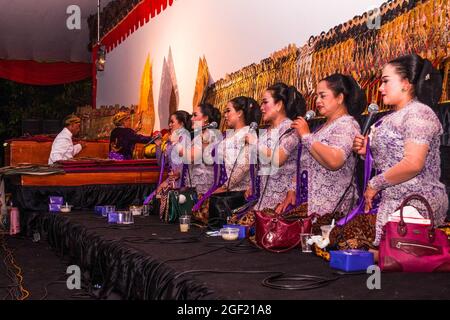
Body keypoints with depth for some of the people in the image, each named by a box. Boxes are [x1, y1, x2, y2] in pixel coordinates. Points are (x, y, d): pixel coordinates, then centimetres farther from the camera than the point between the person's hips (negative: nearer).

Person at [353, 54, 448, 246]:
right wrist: (366, 151, 5)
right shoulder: (392, 118, 19)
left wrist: (374, 184, -14)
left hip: (414, 206, -9)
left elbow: (413, 164, -23)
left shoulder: (418, 113, -11)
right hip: (391, 203, 9)